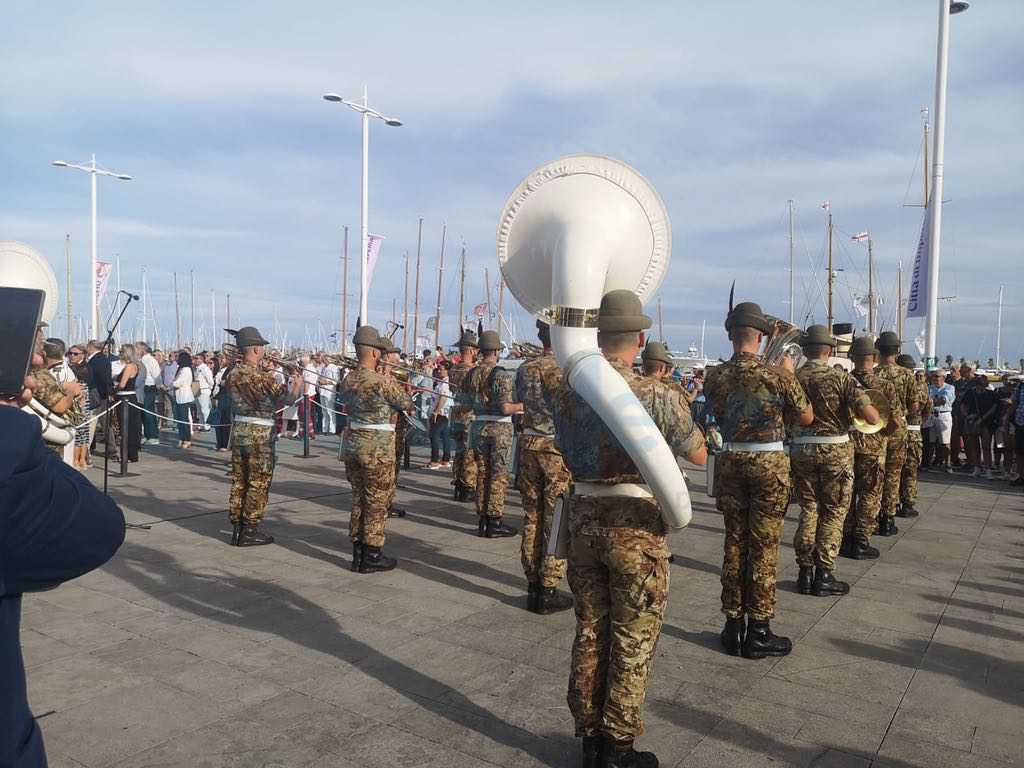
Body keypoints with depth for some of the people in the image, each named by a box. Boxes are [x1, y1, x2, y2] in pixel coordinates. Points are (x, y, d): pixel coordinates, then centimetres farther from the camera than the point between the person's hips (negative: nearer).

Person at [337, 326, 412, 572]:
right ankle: (372, 557, 11)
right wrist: (397, 387, 12)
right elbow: (406, 405, -6)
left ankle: (357, 554, 23)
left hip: (352, 443, 7)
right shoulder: (383, 382, -18)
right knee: (376, 503, 4)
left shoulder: (347, 380, 3)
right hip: (377, 447, -7)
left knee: (358, 499, 16)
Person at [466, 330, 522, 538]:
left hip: (479, 426, 6)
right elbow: (505, 408, -21)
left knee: (482, 474, 12)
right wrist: (522, 406, -4)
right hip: (500, 428, -5)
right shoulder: (501, 375, -15)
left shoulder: (472, 374, 3)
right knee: (499, 476, 2)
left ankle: (482, 521, 17)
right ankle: (494, 524, 4)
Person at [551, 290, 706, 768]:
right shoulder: (657, 396, -15)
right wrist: (678, 408, 13)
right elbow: (698, 456, -1)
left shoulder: (565, 393, -2)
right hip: (635, 523, -4)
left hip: (583, 517, 5)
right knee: (633, 640, 11)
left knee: (589, 631, 18)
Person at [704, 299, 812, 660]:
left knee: (734, 544, 12)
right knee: (763, 547, 4)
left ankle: (733, 627, 19)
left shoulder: (714, 376, -2)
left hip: (730, 462, 3)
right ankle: (758, 632, 12)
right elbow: (806, 417, 0)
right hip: (769, 463, -3)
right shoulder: (776, 374, -12)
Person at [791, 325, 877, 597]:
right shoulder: (841, 378, -11)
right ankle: (824, 575, 11)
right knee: (833, 513, 8)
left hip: (801, 450, 3)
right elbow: (870, 416, -18)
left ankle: (805, 573, 17)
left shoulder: (793, 378, -4)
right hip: (835, 451, -3)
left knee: (808, 510, 14)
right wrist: (876, 415, 5)